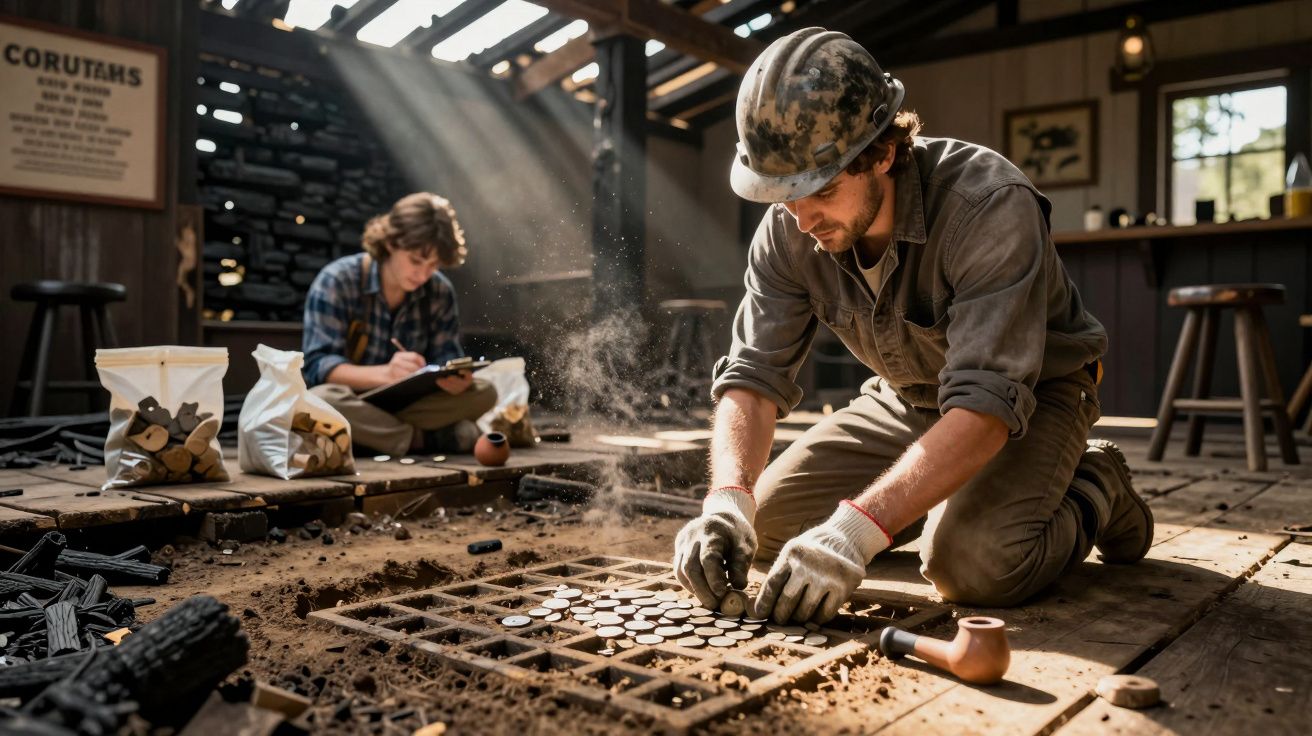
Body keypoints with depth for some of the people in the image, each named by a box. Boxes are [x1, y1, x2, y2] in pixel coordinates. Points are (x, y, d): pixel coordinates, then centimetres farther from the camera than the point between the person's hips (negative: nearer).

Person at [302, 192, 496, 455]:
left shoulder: (440, 292, 0)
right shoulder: (336, 282, -13)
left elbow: (445, 359, -4)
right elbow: (319, 365, -20)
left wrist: (455, 377, -31)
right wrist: (385, 373, -40)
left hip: (406, 404, 4)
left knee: (484, 392, -18)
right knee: (322, 400, -39)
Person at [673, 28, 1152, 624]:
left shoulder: (990, 206, -34)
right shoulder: (788, 230, -17)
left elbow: (987, 404, -41)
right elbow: (754, 373, -19)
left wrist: (857, 529, -51)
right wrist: (727, 497, -39)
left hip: (1032, 394, -5)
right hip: (906, 397, 6)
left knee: (971, 562, -32)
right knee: (764, 521, -4)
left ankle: (1094, 489, 2)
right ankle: (935, 496, 18)